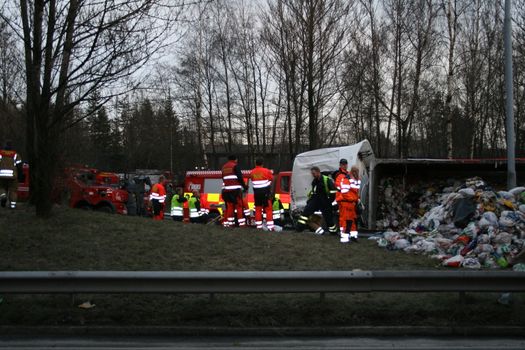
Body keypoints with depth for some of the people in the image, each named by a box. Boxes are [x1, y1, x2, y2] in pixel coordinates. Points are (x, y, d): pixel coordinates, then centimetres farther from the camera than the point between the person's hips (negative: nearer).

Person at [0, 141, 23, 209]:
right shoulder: (15, 154, 4)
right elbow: (19, 166, 0)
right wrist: (21, 175, 8)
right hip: (12, 175, -1)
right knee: (13, 190, 8)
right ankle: (12, 204, 2)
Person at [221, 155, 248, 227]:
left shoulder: (224, 167, 17)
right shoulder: (235, 166, -6)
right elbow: (240, 177, -11)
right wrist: (244, 186, -1)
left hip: (226, 190, 7)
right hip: (235, 189, -7)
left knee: (230, 206, 10)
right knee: (239, 205, -4)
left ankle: (228, 222, 9)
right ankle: (241, 223, -7)